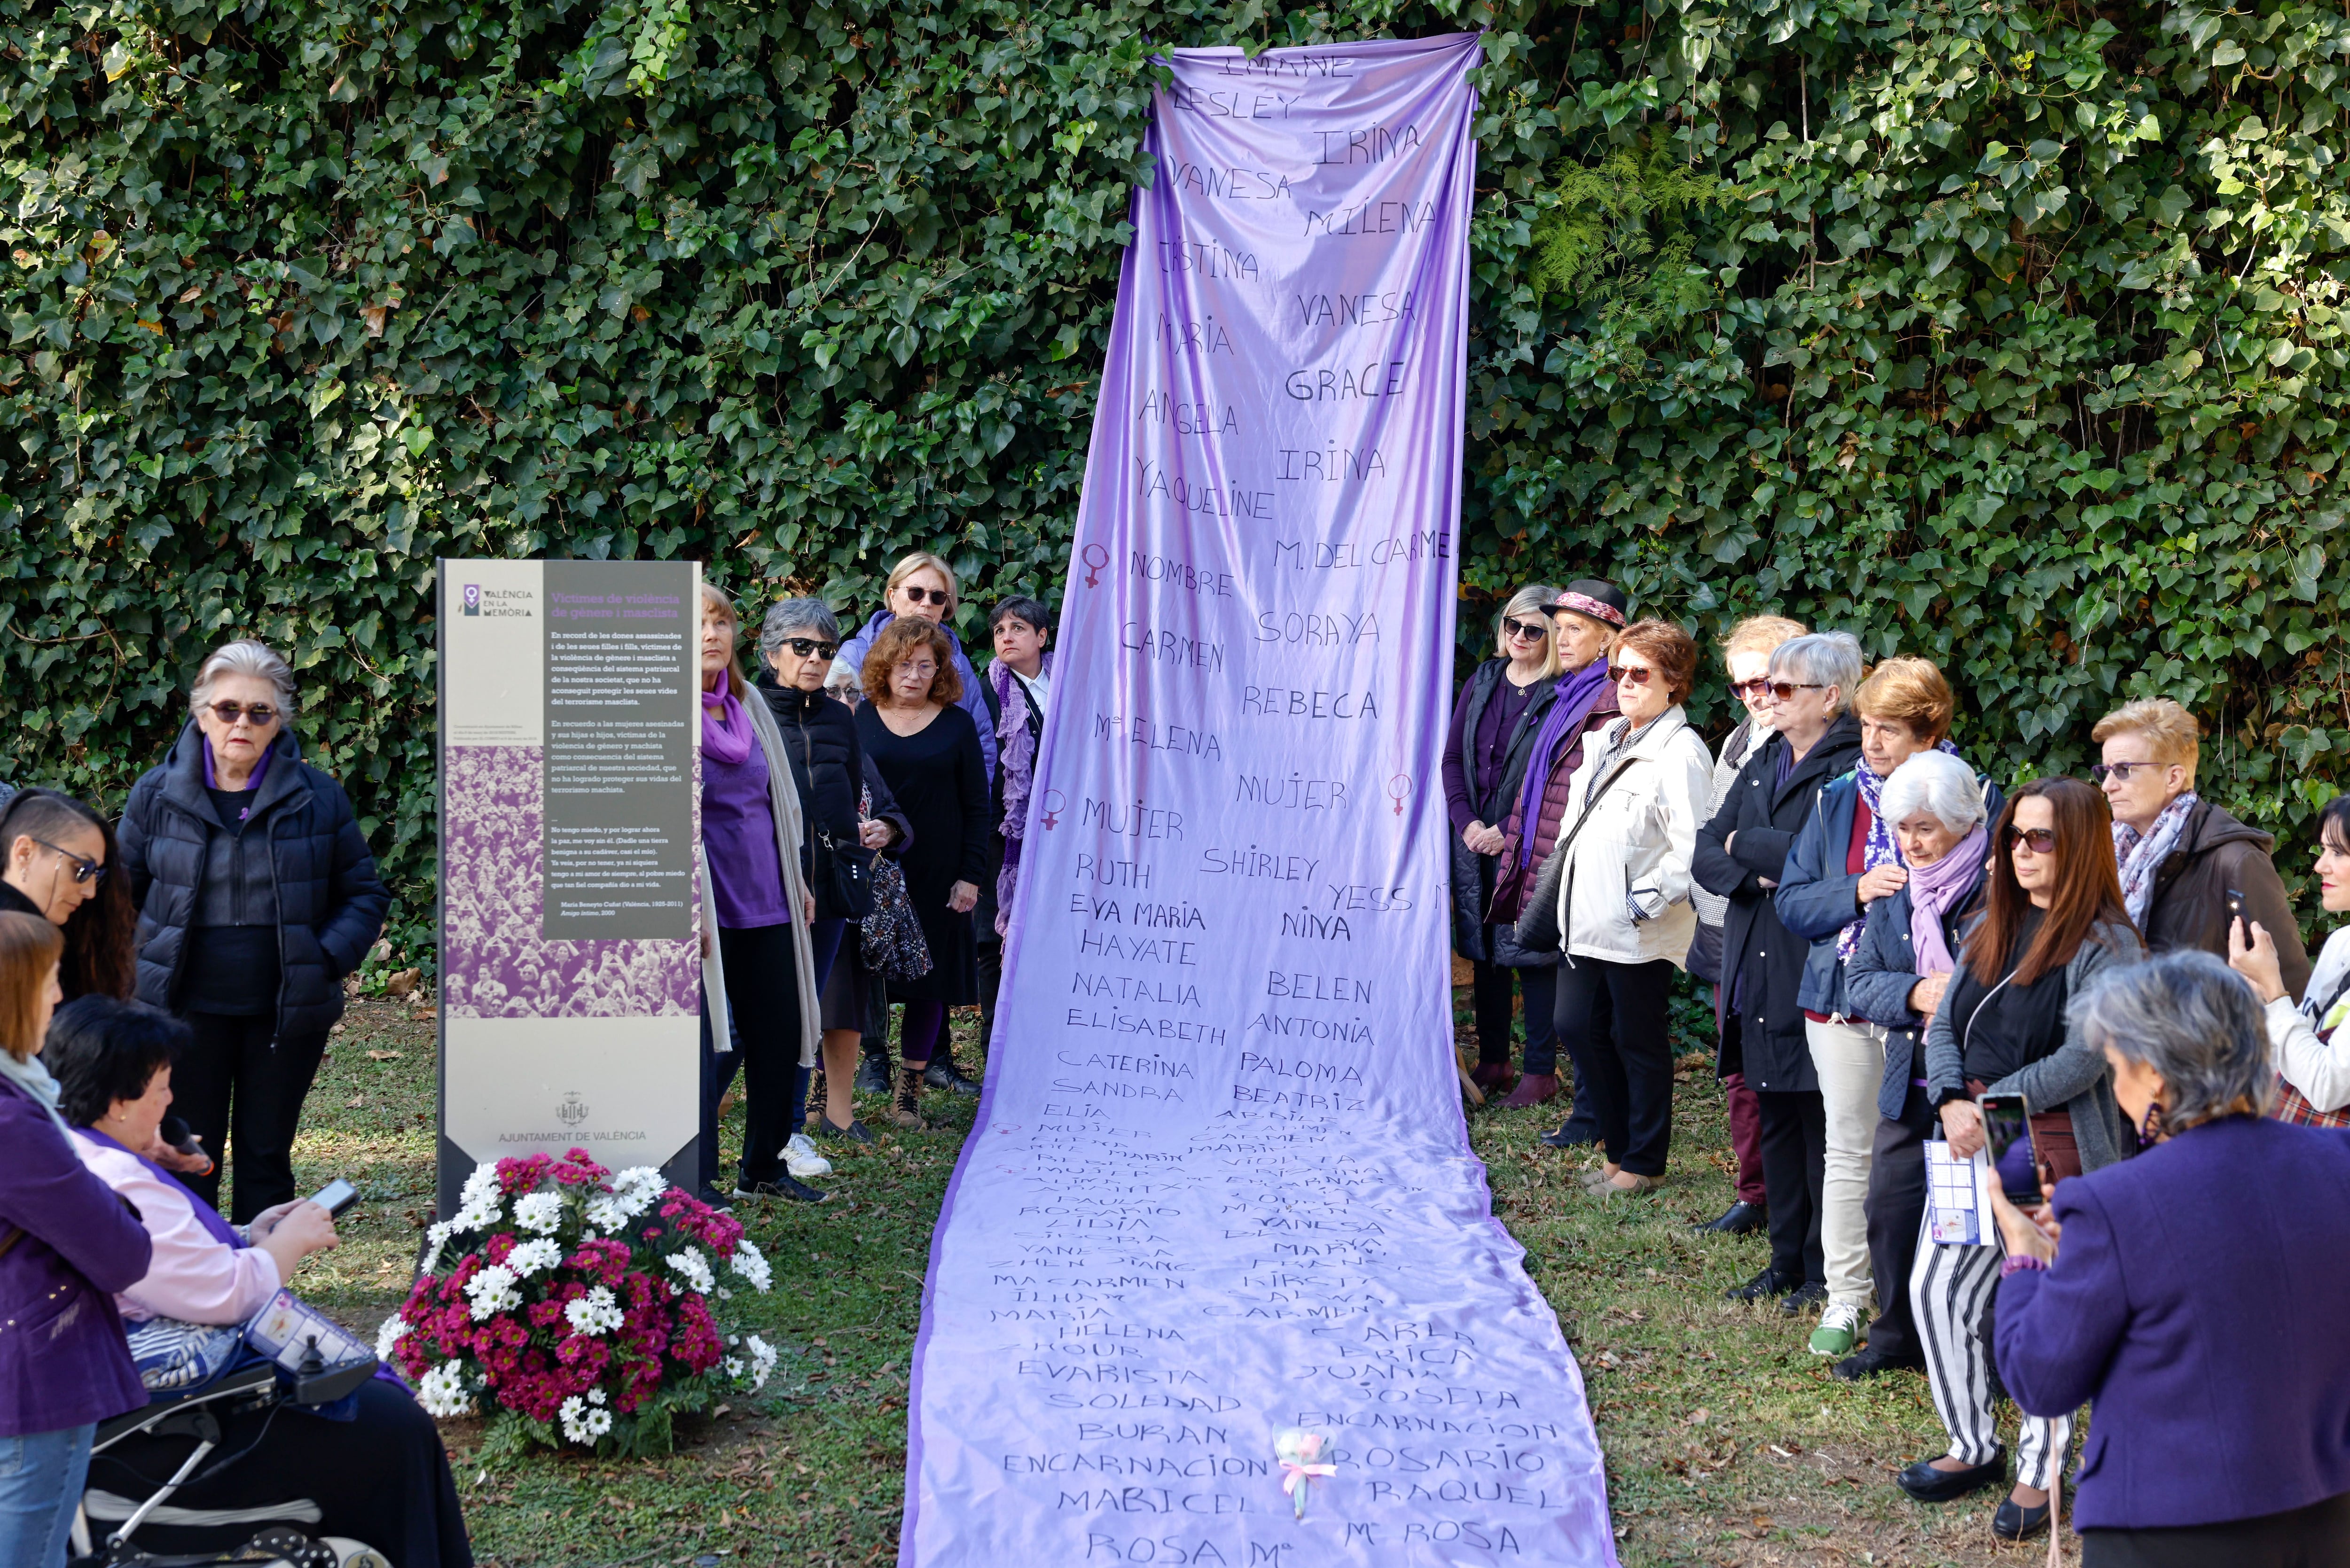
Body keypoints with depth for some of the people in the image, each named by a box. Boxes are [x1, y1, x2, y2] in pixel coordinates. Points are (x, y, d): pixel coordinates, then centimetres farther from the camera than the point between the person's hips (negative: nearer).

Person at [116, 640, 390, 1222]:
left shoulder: (317, 797, -1)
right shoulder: (157, 795, 1)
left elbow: (364, 893, 6)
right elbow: (120, 892, 10)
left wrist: (329, 959, -10)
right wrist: (134, 971, -3)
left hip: (288, 1014, 0)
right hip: (188, 1012, 0)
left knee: (266, 1156, 10)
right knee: (187, 1159, 6)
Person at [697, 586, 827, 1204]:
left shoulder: (750, 706, 12)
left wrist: (797, 879, 18)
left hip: (768, 902, 6)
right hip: (707, 909, -6)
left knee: (781, 1035, 9)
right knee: (703, 1044, -5)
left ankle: (764, 1164, 25)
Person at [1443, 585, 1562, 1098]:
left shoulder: (1562, 695, -8)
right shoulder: (1483, 682, 10)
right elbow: (1453, 758, 11)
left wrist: (1510, 834, -15)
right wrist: (1467, 822, -3)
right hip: (1474, 839, 6)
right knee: (1484, 949, 10)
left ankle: (1539, 1068, 7)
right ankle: (1492, 1060, 20)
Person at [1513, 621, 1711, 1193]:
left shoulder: (1680, 754, -13)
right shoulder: (1606, 741, 15)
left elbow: (1691, 849, -19)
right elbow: (1576, 820, 23)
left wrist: (1647, 900, -18)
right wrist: (1562, 895, 15)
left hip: (1638, 931, -9)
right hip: (1587, 919, 9)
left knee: (1639, 1042, 3)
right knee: (1577, 1027, 10)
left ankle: (1643, 1163, 17)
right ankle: (1620, 1149, 25)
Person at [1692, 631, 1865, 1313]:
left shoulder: (1851, 769, -10)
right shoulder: (1762, 765, 15)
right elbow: (1706, 854, 10)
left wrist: (1744, 842, -7)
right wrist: (1757, 875, -10)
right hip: (1758, 973, 7)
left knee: (1821, 1124, 0)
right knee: (1775, 1120, 13)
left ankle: (1827, 1273, 10)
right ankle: (1787, 1261, 24)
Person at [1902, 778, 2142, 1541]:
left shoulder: (2108, 946, -11)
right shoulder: (1991, 927, 11)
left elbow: (2082, 1059, -19)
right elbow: (1945, 1025, 8)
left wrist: (1992, 1106, -20)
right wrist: (1953, 1103, -10)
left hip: (2057, 1149, -7)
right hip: (1973, 1140, 7)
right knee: (1937, 1291, 8)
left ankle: (2039, 1474, 19)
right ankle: (1975, 1449, 26)